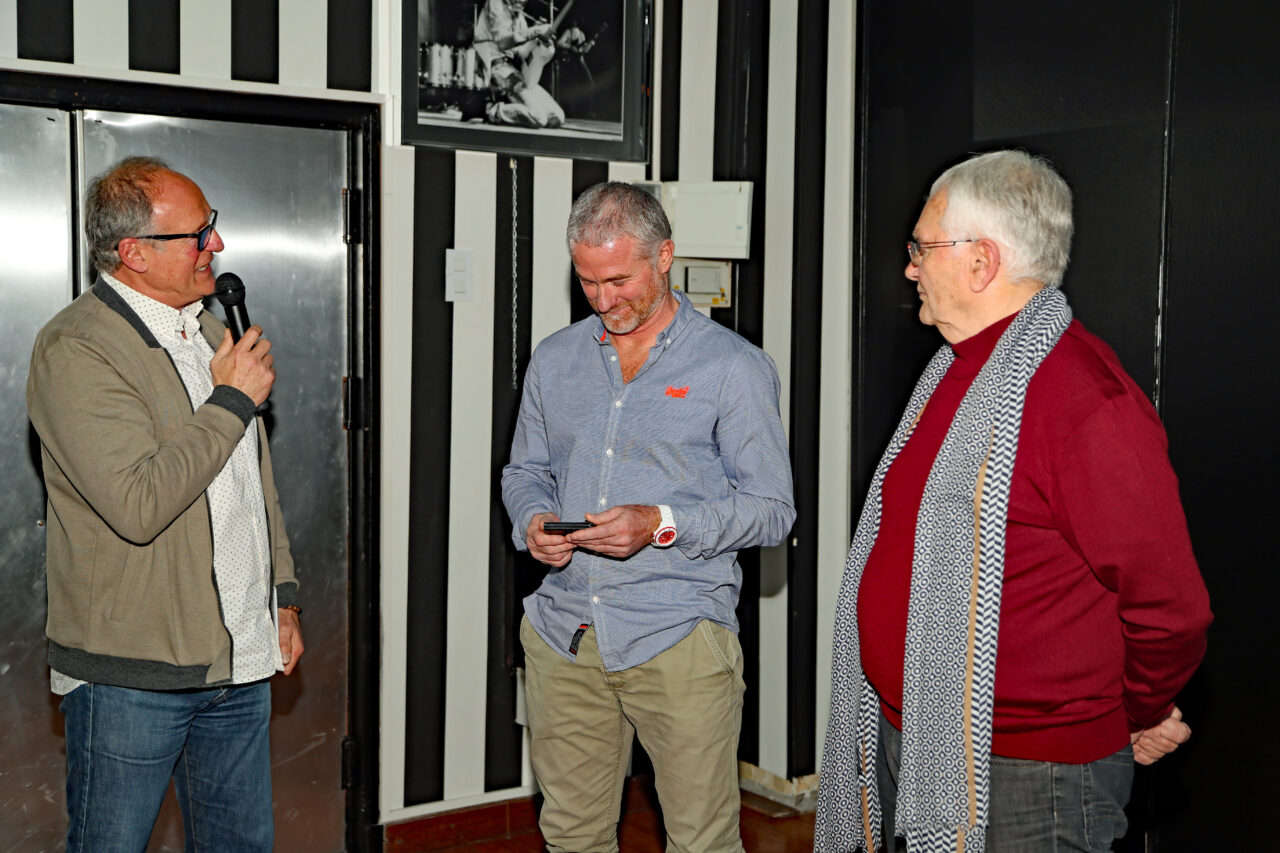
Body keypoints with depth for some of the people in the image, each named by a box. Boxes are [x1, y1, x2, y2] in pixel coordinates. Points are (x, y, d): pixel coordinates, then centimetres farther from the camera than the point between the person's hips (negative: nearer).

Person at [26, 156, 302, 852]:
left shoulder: (210, 331, 12)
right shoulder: (73, 350, -14)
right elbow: (138, 505, -26)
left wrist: (283, 598, 17)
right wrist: (232, 399, -16)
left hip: (242, 662, 7)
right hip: (131, 673, -7)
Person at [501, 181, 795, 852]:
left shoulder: (735, 367, -3)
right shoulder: (554, 358, 11)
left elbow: (771, 510, -4)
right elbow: (524, 471, 21)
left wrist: (662, 524, -19)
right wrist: (534, 520, -3)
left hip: (678, 638, -4)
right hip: (563, 634, 4)